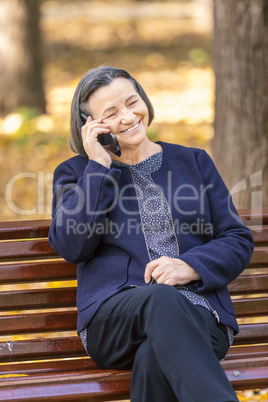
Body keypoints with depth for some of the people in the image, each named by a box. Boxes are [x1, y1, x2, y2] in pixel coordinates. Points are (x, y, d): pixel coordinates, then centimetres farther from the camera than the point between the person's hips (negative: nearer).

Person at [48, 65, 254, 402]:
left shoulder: (194, 162, 21)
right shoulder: (75, 172, 18)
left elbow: (239, 240, 14)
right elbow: (69, 245, -1)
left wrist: (191, 267, -8)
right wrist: (99, 166, 0)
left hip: (198, 311, 1)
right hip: (114, 316, -1)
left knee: (155, 356, -37)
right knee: (161, 298, -39)